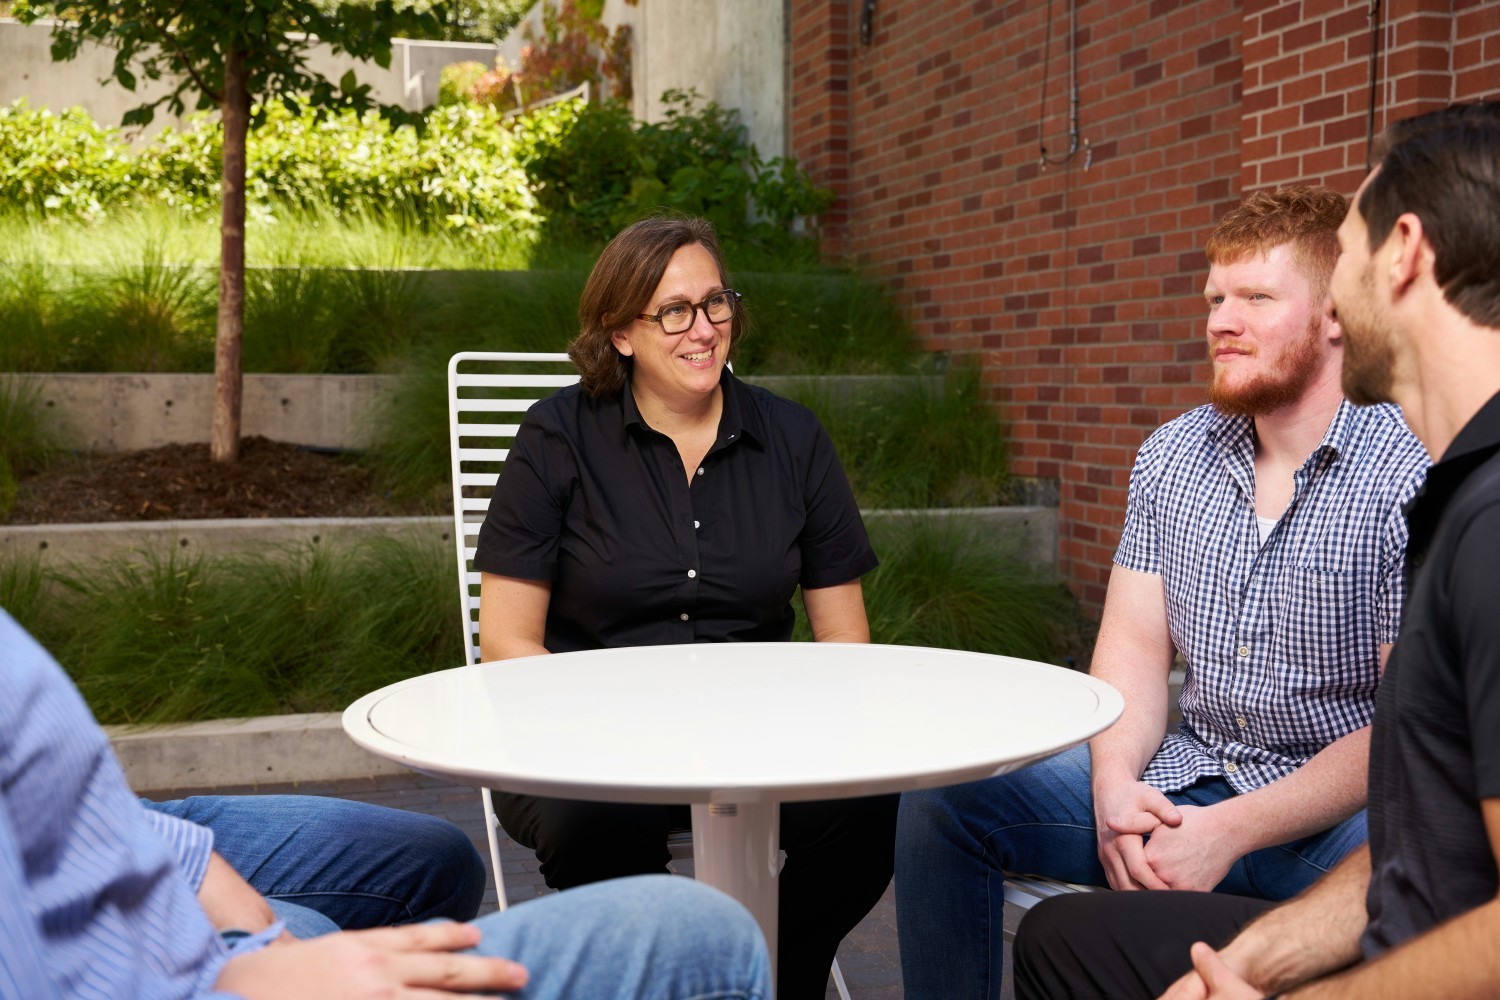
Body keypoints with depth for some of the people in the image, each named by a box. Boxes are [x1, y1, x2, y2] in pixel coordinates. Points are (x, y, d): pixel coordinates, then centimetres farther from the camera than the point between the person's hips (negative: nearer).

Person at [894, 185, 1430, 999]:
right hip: (1186, 778, 5)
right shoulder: (1172, 456, 7)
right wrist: (1114, 780, -14)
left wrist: (1229, 833, -21)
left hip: (1341, 810, -5)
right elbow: (1135, 642, 6)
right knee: (940, 795, -9)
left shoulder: (1413, 480, -12)